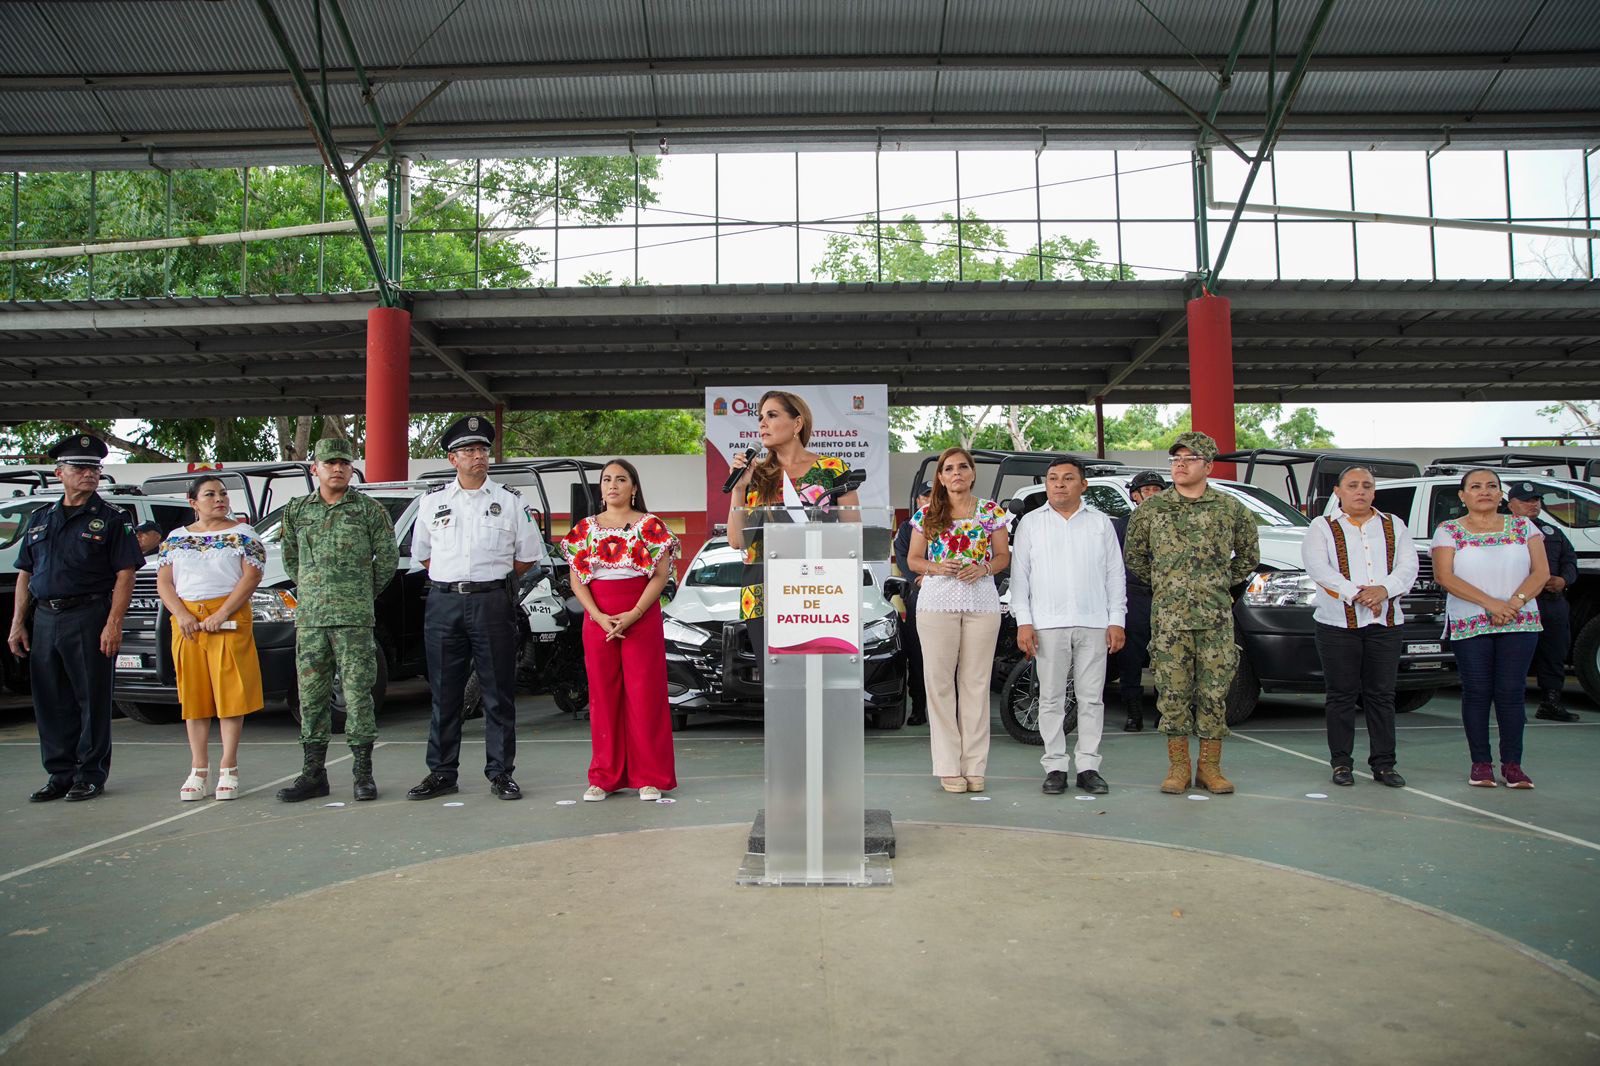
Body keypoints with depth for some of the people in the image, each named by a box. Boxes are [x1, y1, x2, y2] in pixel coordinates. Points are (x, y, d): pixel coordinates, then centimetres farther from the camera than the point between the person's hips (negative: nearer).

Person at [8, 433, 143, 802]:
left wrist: (114, 624, -16)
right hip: (44, 620, 5)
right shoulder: (40, 519, 16)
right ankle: (60, 775, 19)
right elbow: (25, 574, 17)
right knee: (51, 703, 9)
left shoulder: (111, 518, 1)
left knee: (93, 700, 0)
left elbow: (125, 574, -7)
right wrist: (18, 623, 9)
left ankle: (90, 776, 9)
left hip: (89, 618, -5)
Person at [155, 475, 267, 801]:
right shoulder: (176, 538, 15)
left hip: (230, 619, -3)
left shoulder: (242, 534, 5)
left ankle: (228, 769, -1)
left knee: (230, 692, -5)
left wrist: (222, 614, -15)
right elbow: (164, 581, 9)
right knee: (194, 694, 4)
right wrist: (182, 615, -8)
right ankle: (198, 770, 9)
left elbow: (252, 576, -6)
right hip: (186, 622, 3)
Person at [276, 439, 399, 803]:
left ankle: (363, 772, 4)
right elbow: (290, 559, 22)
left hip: (355, 618, -3)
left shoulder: (368, 509, 2)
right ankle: (314, 773, 14)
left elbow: (388, 557, 5)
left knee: (358, 692, -3)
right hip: (309, 618, 4)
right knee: (311, 694, 6)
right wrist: (309, 592, 16)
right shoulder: (296, 511, 12)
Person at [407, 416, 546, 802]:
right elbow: (422, 553, 21)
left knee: (498, 693, 1)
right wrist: (449, 580, 9)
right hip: (444, 603, 2)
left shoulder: (510, 501, 6)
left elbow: (528, 556, 10)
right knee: (444, 693, 6)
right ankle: (441, 773, 15)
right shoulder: (433, 501, 11)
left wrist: (492, 579, 4)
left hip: (493, 603, -2)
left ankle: (500, 773, 9)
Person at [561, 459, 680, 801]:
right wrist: (599, 616, -10)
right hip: (597, 617, 3)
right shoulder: (586, 528, 10)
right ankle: (604, 777, 13)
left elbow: (661, 575, -4)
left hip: (642, 616, -2)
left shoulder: (651, 526, 3)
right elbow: (576, 580, 5)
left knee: (644, 693, -2)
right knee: (603, 695, 5)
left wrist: (633, 614, -15)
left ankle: (650, 777, 5)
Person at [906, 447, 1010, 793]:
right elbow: (913, 558, 9)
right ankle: (949, 767, 6)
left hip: (982, 602, 0)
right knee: (939, 683, -1)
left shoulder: (991, 511, 7)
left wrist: (983, 569, -10)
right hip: (937, 602, 0)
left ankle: (974, 766, 10)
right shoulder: (927, 514, 7)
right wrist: (937, 568, -10)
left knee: (976, 683, 3)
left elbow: (1004, 556, 10)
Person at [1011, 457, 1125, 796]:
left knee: (1091, 697, 3)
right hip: (1048, 624, -1)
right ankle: (1055, 767, 8)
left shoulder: (1100, 523, 12)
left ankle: (1088, 766, 10)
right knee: (1051, 698, 2)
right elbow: (1020, 575, 6)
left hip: (1094, 624, 1)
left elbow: (1115, 575, 10)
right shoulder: (1030, 523, 9)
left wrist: (1117, 620, 2)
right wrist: (1023, 622, -3)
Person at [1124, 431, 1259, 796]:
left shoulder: (1230, 509, 5)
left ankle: (1210, 767, 13)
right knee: (1173, 693, 1)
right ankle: (1178, 766, 11)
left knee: (1214, 693, 3)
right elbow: (1134, 556, 15)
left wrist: (1224, 584, 12)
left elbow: (1249, 554, 19)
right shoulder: (1152, 509, 4)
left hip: (1217, 618, 1)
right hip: (1169, 618, 0)